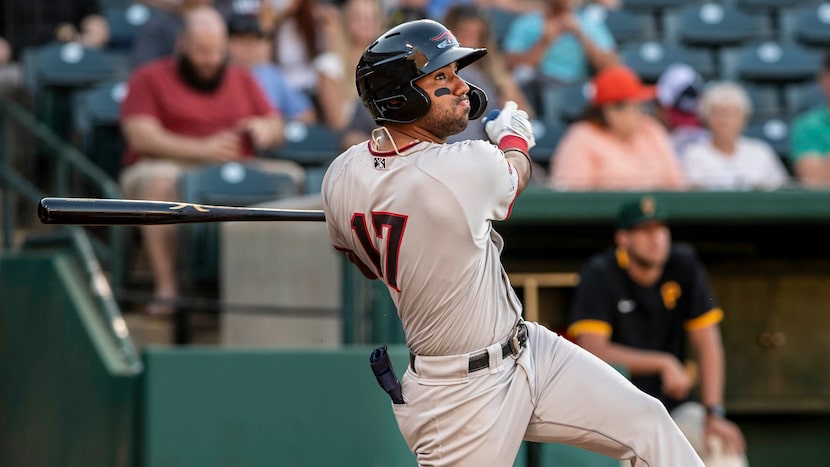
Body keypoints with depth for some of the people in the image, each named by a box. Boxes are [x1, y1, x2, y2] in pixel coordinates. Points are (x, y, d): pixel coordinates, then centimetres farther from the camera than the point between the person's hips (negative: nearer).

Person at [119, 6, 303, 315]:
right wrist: (203, 150, -17)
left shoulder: (242, 79, 22)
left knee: (292, 176, -21)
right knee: (159, 183, -40)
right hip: (170, 166, -4)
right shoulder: (150, 78, 7)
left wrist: (265, 128, -7)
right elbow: (142, 136, -8)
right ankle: (166, 289, -38)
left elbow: (277, 130, 20)